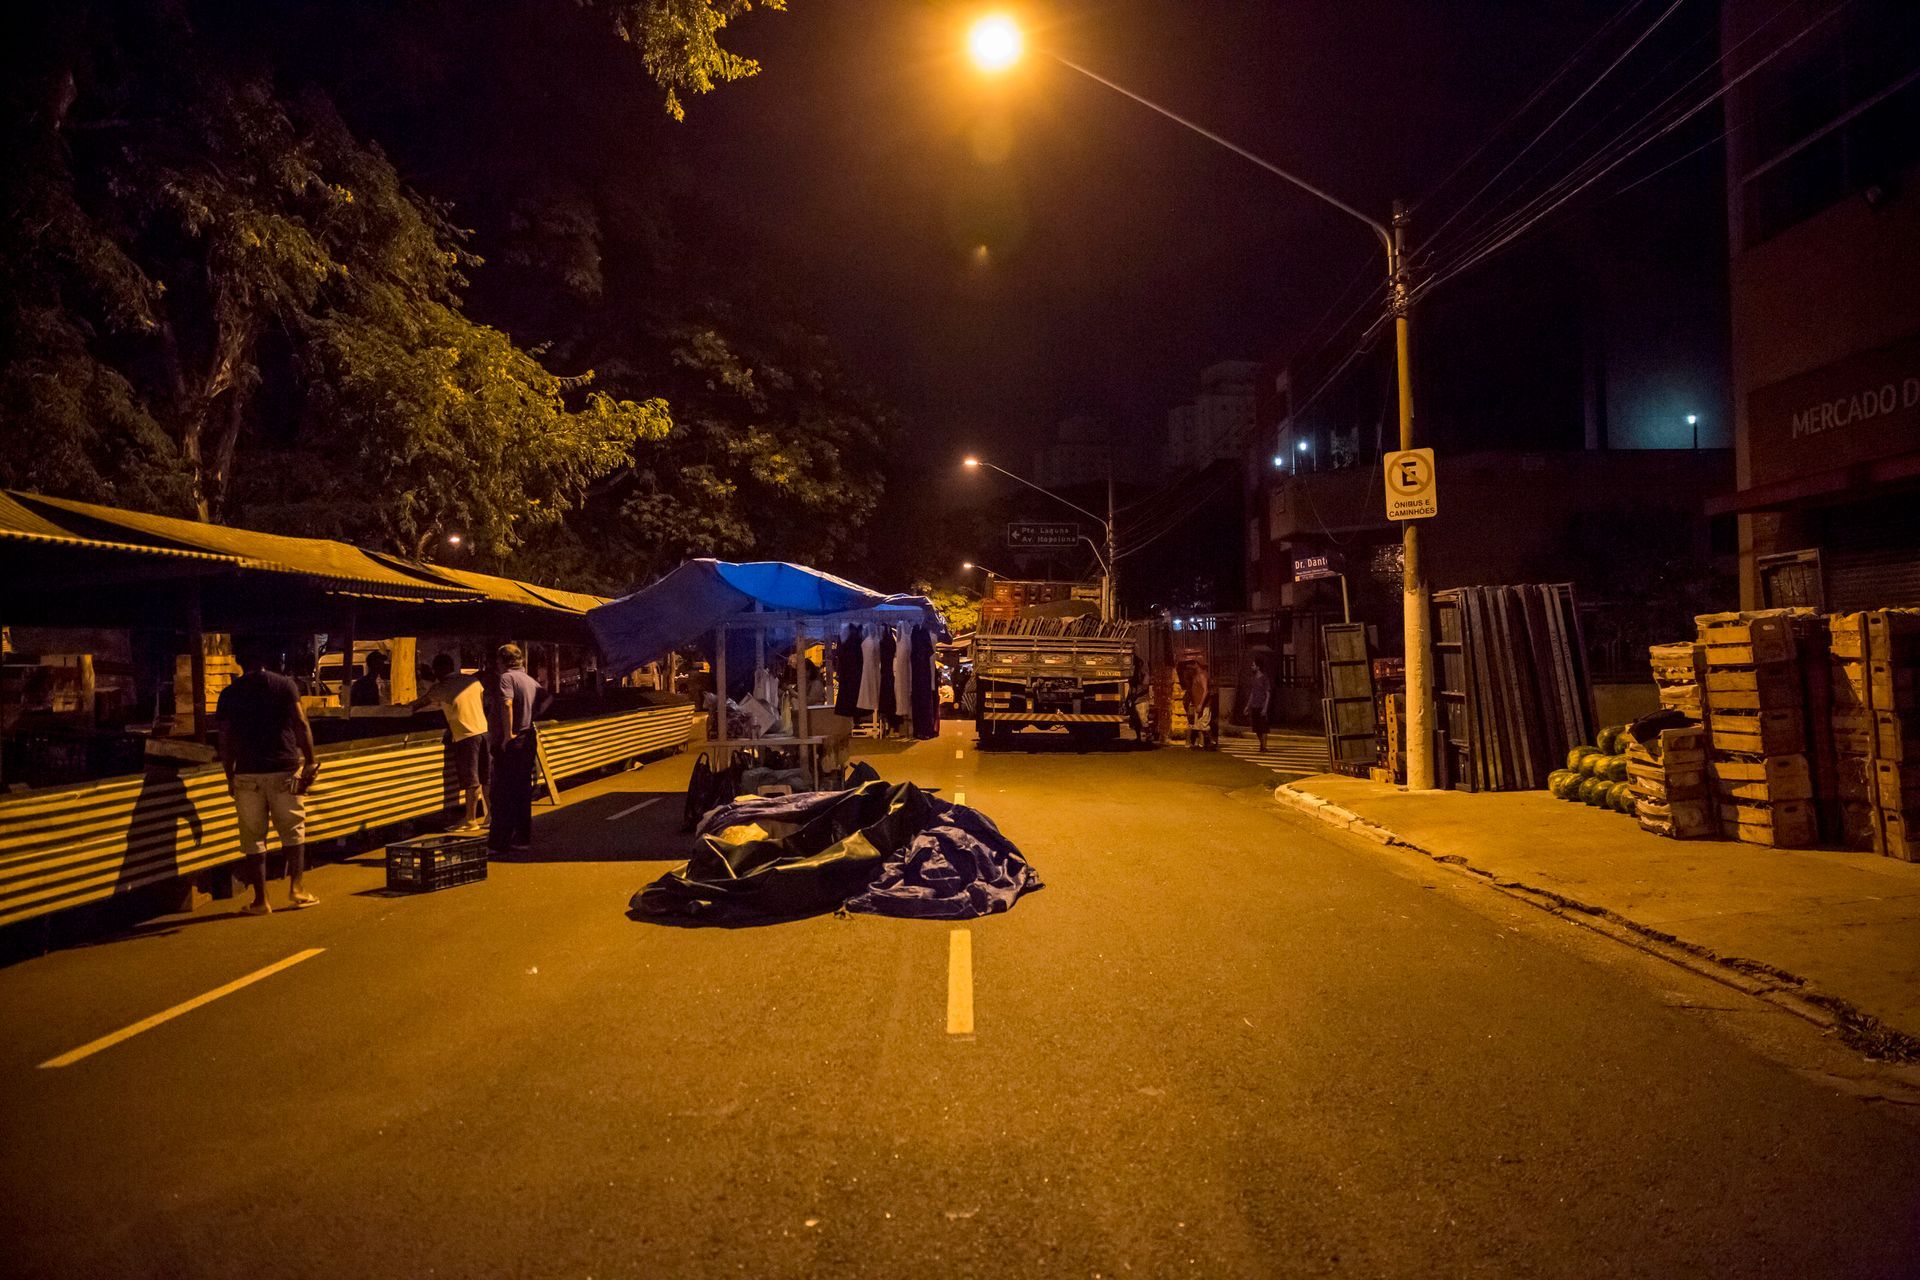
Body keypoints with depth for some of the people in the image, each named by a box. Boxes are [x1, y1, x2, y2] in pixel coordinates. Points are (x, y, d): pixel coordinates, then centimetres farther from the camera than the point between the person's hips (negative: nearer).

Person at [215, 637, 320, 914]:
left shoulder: (229, 694, 6)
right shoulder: (284, 685, 1)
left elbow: (225, 739, 5)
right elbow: (301, 724, -5)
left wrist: (230, 776, 13)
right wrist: (310, 761, 0)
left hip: (247, 773, 1)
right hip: (284, 769, -1)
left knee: (253, 837, 6)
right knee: (293, 831, 10)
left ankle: (260, 899, 8)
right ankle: (297, 890, 6)